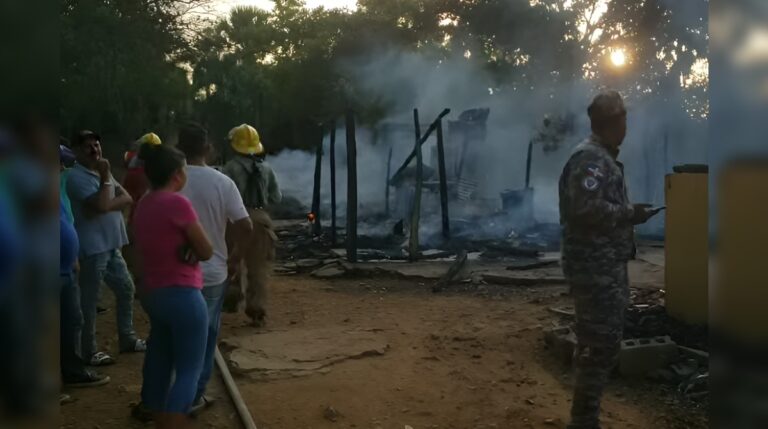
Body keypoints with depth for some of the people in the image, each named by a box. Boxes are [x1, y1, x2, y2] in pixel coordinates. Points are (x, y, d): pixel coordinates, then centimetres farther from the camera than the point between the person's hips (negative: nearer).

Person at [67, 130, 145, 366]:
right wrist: (105, 177, -15)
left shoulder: (101, 172, 13)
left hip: (112, 245, 9)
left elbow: (127, 199, 2)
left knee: (126, 289, 16)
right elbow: (102, 205, -25)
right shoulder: (77, 177, -14)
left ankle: (127, 338, 29)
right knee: (89, 300, 0)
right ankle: (89, 351, 9)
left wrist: (106, 205, -15)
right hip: (93, 247, -9)